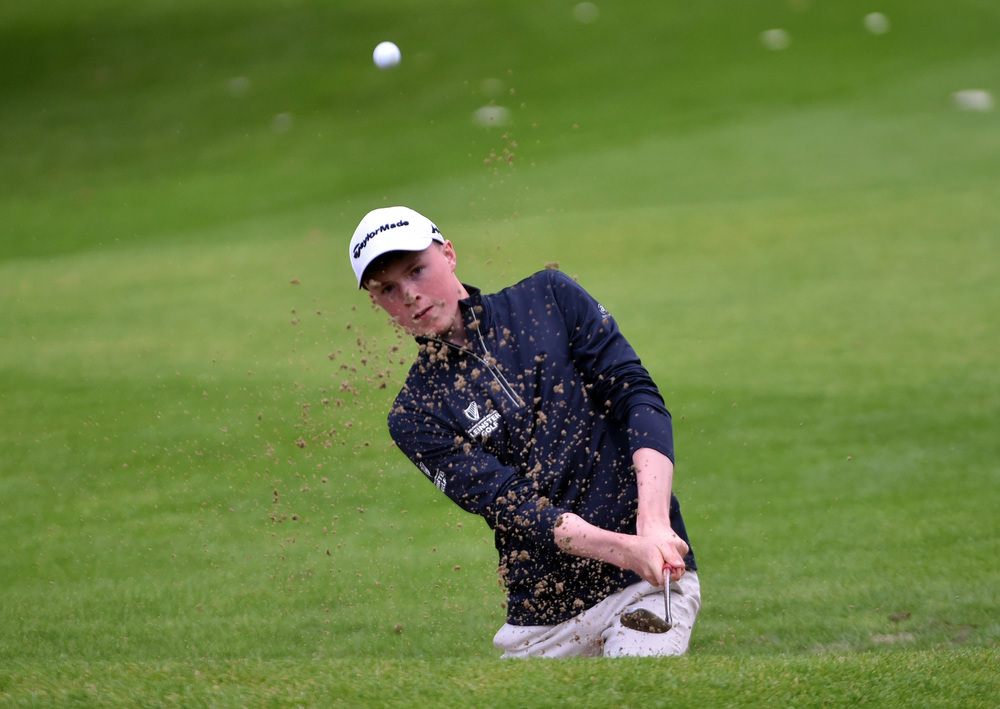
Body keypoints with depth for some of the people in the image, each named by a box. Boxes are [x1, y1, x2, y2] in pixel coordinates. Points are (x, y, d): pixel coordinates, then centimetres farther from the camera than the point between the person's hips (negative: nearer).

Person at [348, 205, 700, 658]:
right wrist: (627, 549, -25)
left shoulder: (549, 298, 6)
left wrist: (654, 526, -18)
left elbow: (639, 398, -2)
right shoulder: (415, 416, 2)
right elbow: (510, 506, -9)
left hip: (649, 585, -2)